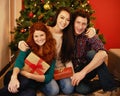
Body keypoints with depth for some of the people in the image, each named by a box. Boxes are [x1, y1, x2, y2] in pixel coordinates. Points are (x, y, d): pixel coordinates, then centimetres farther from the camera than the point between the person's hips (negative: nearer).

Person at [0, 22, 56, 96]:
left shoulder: (51, 51, -5)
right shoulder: (28, 46, -5)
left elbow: (49, 77, -9)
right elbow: (19, 61, -23)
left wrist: (29, 75, -23)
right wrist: (14, 77, -45)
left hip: (36, 82, 0)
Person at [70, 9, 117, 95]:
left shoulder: (89, 35, -14)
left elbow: (103, 54, -32)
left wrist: (83, 71, -38)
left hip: (89, 69, 0)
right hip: (74, 71, 0)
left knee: (92, 53, -30)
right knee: (81, 89, -33)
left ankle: (110, 86, -18)